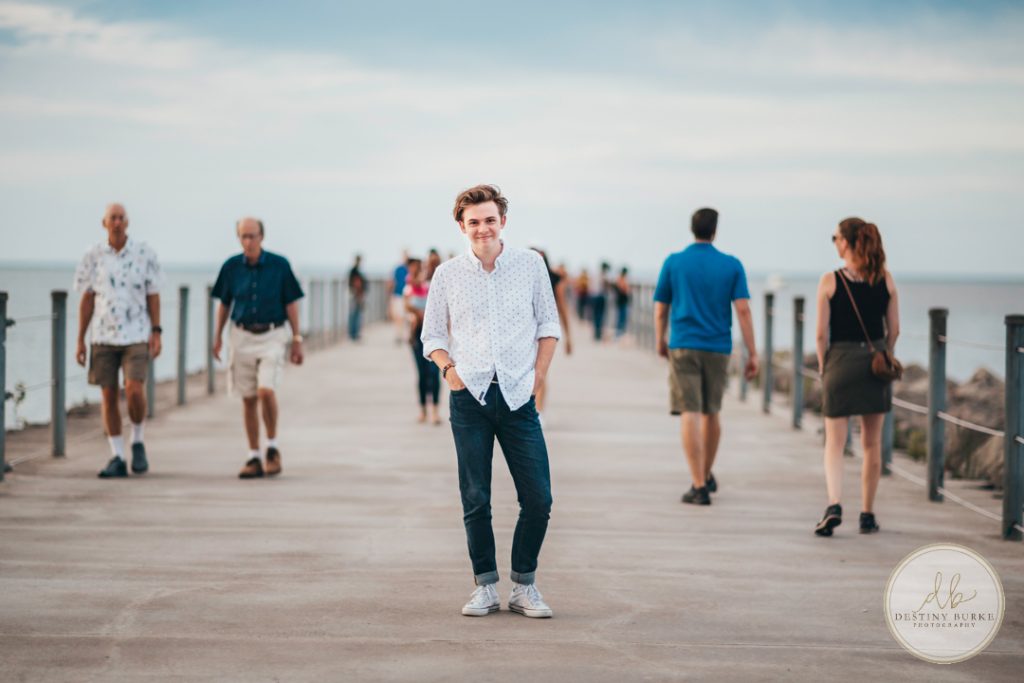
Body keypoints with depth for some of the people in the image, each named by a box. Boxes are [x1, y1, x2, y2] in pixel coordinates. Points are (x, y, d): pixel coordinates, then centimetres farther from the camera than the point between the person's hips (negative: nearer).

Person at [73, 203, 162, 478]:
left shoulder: (144, 254, -1)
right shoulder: (93, 257, 3)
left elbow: (153, 296, 2)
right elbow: (86, 300, 6)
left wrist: (156, 333, -6)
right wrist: (80, 341, 3)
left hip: (136, 335, -2)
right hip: (103, 337, 2)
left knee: (134, 391, -16)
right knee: (108, 396, 2)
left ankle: (138, 442, 10)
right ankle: (117, 459, 10)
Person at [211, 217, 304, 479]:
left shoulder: (279, 265, -4)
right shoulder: (231, 267, 2)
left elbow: (291, 304, 1)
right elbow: (224, 303, 12)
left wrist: (297, 339, -1)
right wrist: (218, 336, 7)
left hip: (272, 336, -3)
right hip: (242, 336, 3)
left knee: (266, 390, -19)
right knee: (248, 399, 5)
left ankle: (273, 448, -1)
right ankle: (253, 458, 13)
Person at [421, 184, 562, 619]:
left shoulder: (530, 265, 6)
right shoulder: (448, 274, 5)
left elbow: (548, 325, 12)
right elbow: (432, 334, 14)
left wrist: (538, 375, 3)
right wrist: (448, 367, -3)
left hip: (518, 396, 0)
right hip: (469, 397, 0)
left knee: (538, 498, -2)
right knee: (475, 500, 2)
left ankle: (524, 587, 12)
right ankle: (485, 587, 12)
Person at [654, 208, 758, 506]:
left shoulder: (674, 262, 1)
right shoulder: (732, 265, 1)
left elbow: (661, 310, 5)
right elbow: (743, 310, -6)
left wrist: (660, 342, 22)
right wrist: (752, 353, -4)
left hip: (683, 347, -2)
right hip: (718, 348, 2)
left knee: (690, 414, -6)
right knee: (711, 412, 19)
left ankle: (699, 486, -14)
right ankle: (707, 476, 34)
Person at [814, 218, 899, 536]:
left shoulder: (830, 281, -8)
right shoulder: (885, 279, 0)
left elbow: (822, 333, -7)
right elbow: (894, 329, 3)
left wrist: (823, 366, 6)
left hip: (841, 360, -3)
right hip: (875, 362, 3)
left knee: (834, 443, 2)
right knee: (872, 443, 12)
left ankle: (834, 505, -18)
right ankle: (867, 515, 16)